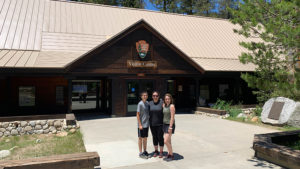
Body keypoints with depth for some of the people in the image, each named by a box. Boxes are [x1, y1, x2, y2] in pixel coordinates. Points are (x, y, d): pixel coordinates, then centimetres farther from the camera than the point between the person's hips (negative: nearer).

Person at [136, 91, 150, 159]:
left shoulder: (147, 103, 7)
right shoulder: (140, 104, -14)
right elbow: (137, 114, -14)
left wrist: (149, 122, 13)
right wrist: (140, 125, -16)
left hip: (146, 124, 7)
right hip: (141, 125, -7)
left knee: (145, 138, 14)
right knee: (141, 138, 4)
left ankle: (145, 151, 26)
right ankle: (140, 153, 13)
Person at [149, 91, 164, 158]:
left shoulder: (161, 102, -9)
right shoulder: (150, 103, 2)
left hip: (160, 124, -3)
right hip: (152, 124, 4)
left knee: (160, 137, 2)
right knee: (154, 137, 13)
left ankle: (161, 152, 16)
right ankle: (156, 151, 27)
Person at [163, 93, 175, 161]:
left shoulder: (172, 106, -14)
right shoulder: (164, 105, 7)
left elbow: (172, 117, -18)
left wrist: (170, 127, -20)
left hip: (170, 125, -7)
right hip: (165, 124, 7)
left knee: (166, 141, -8)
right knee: (168, 141, 12)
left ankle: (171, 155, 8)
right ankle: (169, 154, 23)